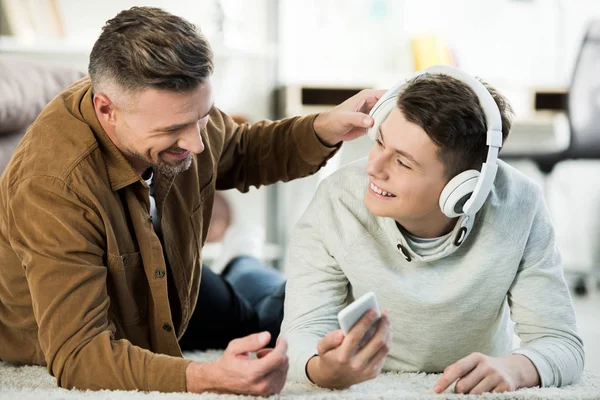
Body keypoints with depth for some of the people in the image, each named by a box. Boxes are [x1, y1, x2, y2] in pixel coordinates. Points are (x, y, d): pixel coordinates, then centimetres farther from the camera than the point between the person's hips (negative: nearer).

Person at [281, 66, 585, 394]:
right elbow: (301, 335, -21)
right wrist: (323, 371, -44)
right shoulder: (336, 204, -20)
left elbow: (562, 343, -16)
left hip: (478, 391, 1)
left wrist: (513, 368, -38)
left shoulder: (518, 207, -18)